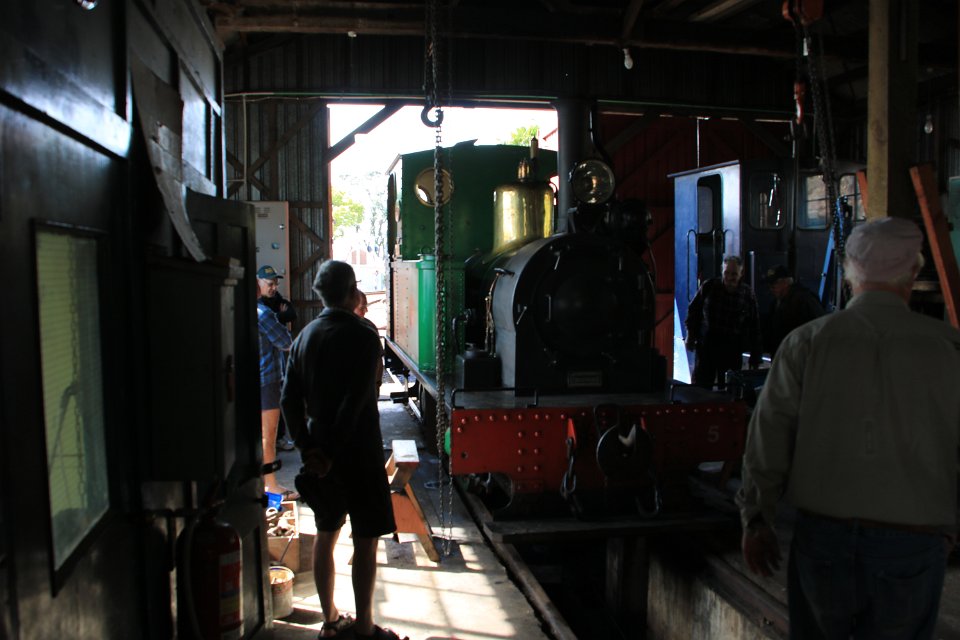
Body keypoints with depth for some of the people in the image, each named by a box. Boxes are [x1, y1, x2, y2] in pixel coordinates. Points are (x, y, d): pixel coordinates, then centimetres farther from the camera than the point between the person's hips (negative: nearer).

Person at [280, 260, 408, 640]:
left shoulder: (305, 336, 6)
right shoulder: (362, 337, -13)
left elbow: (289, 400, 3)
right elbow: (355, 401, -21)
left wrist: (307, 448, 2)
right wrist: (331, 453, -16)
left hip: (319, 449, 7)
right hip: (358, 451, -7)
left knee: (326, 534, 16)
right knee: (366, 539, 3)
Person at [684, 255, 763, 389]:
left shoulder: (748, 294, -1)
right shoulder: (709, 287, -2)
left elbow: (754, 328, 5)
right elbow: (693, 309, 11)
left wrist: (755, 358, 4)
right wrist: (691, 334, 7)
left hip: (733, 352, 0)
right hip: (706, 347, 0)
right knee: (701, 388, 2)